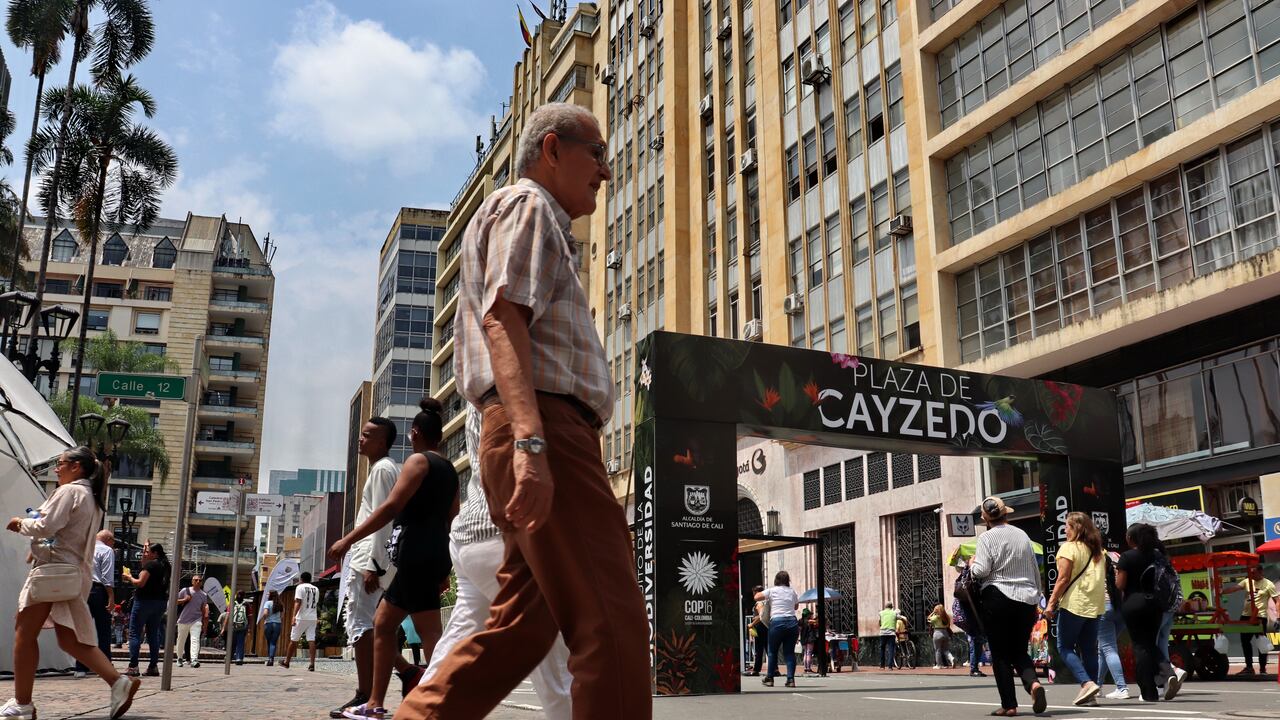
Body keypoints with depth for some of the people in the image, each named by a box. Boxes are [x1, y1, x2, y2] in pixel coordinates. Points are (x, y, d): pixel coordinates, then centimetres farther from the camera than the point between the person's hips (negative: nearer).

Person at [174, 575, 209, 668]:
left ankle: (194, 659, -26)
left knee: (195, 640, -16)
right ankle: (179, 658, 32)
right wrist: (184, 600, -13)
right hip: (183, 620, 0)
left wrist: (204, 623, 10)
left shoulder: (204, 595, 7)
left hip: (196, 620, 0)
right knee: (181, 641, 11)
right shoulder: (185, 590, 0)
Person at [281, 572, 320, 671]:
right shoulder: (316, 589, 13)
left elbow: (298, 602, -16)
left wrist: (294, 616, -22)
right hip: (313, 618, 4)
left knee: (293, 640, 8)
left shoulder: (300, 587, -4)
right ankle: (312, 664, -10)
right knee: (311, 640, -2)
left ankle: (286, 662, 19)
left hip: (301, 618, -4)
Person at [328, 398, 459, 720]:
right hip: (433, 557, 9)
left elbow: (391, 507, -16)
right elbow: (451, 521, 19)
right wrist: (444, 568, 23)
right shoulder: (449, 469, 18)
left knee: (432, 638, -12)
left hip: (416, 557, -9)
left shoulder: (418, 461, -6)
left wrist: (348, 539, -14)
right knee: (382, 623, 16)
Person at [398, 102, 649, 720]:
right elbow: (503, 321, -14)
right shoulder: (526, 205, 2)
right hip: (548, 426, -10)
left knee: (523, 623, 9)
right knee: (612, 622, -13)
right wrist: (530, 441, -27)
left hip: (536, 438, 10)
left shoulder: (545, 228, 33)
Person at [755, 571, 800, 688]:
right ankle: (791, 679, -2)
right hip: (792, 622, 2)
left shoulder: (772, 591, 3)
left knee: (772, 651, 11)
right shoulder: (792, 592, 12)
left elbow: (756, 597, 9)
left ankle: (769, 678, 17)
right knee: (789, 652, 6)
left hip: (777, 622, -2)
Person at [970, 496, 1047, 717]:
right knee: (1019, 651, 14)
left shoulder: (987, 537, -5)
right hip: (1027, 599, 5)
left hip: (998, 597, -4)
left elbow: (981, 570, -14)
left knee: (1000, 654, 5)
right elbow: (1036, 570, 14)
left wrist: (972, 564, 8)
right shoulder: (1022, 535, 11)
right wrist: (1036, 598, 23)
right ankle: (1033, 682, -14)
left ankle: (1009, 705, 3)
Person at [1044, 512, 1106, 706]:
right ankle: (1090, 695, 6)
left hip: (1073, 603, -7)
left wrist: (1051, 602, -10)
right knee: (1089, 649, 8)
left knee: (1065, 647, 3)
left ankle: (1087, 683, -13)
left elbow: (1063, 579, -13)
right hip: (1095, 606, 7)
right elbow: (1103, 578, 15)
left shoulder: (1069, 548, -8)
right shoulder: (1098, 550, 13)